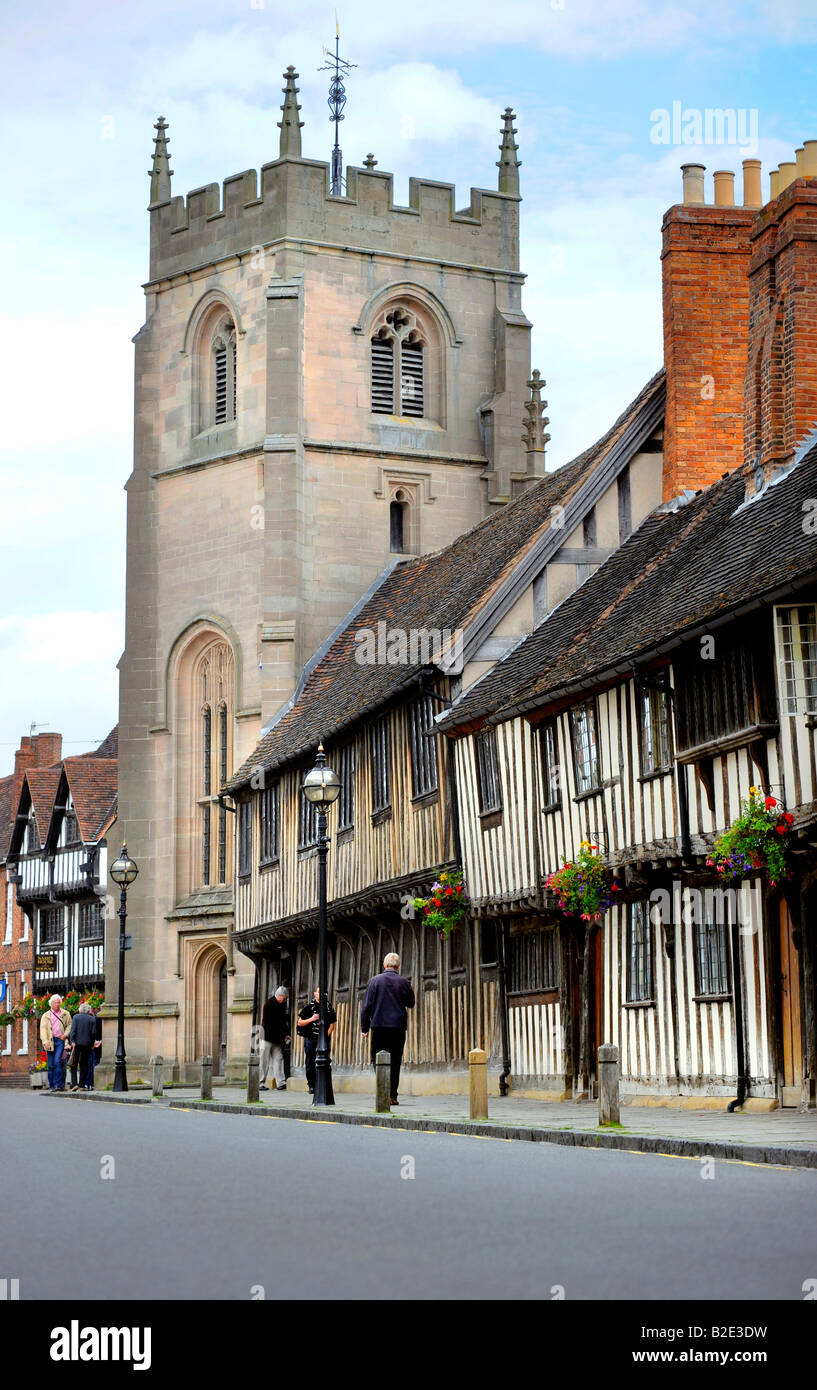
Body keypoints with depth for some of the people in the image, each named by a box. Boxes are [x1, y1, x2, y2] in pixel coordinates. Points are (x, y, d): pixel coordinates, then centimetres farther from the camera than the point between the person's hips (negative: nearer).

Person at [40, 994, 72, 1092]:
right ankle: (51, 1086, 11)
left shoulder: (65, 1014, 10)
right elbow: (43, 1029, -3)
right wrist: (45, 1041, -15)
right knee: (51, 1065, 3)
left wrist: (65, 1034, -2)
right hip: (50, 1041, 1)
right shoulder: (46, 1016, 6)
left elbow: (69, 1025, 17)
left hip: (60, 1040, -1)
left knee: (57, 1062, -15)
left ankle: (58, 1084, -14)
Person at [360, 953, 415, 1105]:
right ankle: (393, 1096, 5)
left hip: (379, 1026, -1)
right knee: (395, 1062, 7)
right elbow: (411, 1003, 13)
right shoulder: (403, 982, 1)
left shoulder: (375, 981, -2)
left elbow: (366, 1006, -2)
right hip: (398, 1027, 1)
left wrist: (364, 1027, 4)